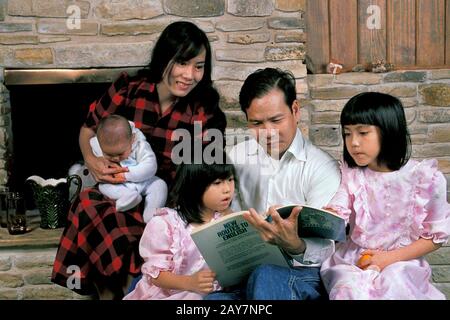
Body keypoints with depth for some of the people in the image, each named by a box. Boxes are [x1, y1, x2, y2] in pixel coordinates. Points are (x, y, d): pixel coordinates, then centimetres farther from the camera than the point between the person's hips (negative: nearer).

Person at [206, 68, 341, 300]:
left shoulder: (323, 168, -3)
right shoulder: (237, 156, 13)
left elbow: (324, 250, -11)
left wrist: (293, 245, -34)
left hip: (301, 273, -2)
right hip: (245, 270, 3)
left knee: (265, 277, -38)